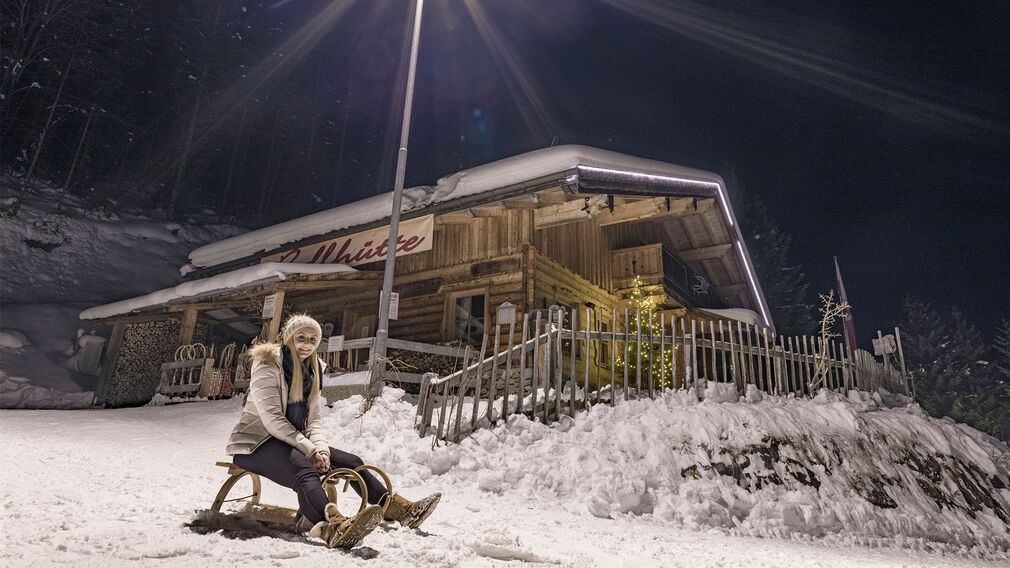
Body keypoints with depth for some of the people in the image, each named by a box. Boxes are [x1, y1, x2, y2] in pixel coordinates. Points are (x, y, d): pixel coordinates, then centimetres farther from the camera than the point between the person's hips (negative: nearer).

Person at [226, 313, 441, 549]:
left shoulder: (312, 369, 10)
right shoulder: (267, 364, -12)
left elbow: (313, 421, 7)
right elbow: (272, 419, -20)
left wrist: (320, 449, -14)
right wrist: (310, 451, -24)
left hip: (294, 441, 8)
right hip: (257, 441, -8)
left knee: (351, 462, -6)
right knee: (303, 469, -38)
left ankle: (398, 508, -6)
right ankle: (334, 528, -65)